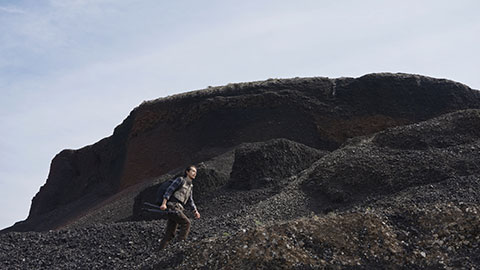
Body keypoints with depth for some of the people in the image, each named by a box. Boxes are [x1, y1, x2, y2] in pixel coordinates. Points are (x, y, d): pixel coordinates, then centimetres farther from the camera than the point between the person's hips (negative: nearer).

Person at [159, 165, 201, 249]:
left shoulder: (190, 186, 21)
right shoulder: (180, 180, -3)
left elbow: (190, 200, 27)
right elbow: (169, 190, -9)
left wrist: (195, 211, 18)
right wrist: (164, 203, -20)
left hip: (178, 209, 8)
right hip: (173, 207, -8)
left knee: (170, 233, 7)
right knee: (186, 222, -17)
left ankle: (161, 249, 12)